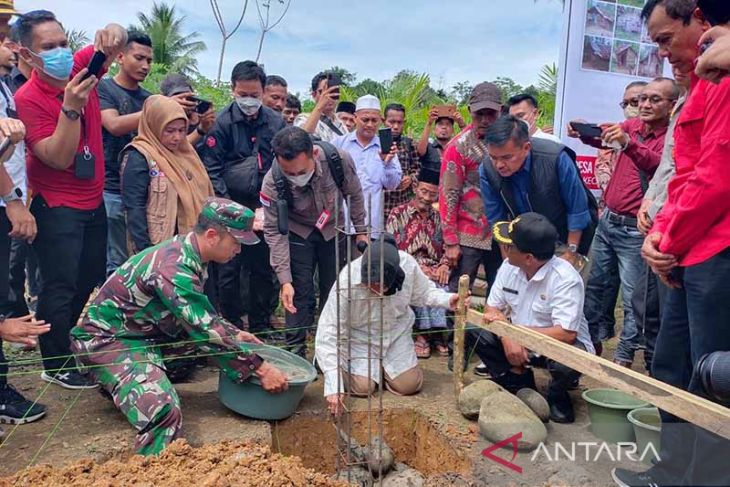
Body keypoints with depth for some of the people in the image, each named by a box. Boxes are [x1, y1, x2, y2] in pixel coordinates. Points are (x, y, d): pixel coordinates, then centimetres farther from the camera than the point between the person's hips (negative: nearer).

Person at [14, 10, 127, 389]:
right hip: (56, 207, -6)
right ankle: (56, 365, 16)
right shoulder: (27, 98, -17)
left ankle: (74, 348, 33)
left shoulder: (81, 67, -2)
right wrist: (71, 106, -31)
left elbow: (117, 39, 2)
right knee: (61, 287, -1)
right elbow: (59, 158, -21)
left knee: (90, 280, 15)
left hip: (93, 201, 6)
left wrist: (112, 33, -22)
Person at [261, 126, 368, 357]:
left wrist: (361, 231, 0)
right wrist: (285, 280, -25)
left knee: (334, 290, 8)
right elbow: (274, 231, -22)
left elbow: (354, 194, -9)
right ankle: (295, 352, 11)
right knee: (299, 294, -5)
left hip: (333, 230, 2)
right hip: (298, 234, -2)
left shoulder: (339, 159, -30)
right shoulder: (272, 183, -31)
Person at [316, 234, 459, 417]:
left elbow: (423, 292, -4)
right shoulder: (347, 283, -36)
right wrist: (333, 387, -35)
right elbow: (328, 333, -30)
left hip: (396, 331, 3)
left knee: (409, 385, -4)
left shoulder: (408, 264, -27)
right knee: (362, 387, -13)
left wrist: (448, 300, -25)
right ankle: (345, 365, 21)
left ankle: (382, 366, 28)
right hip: (359, 335, -3)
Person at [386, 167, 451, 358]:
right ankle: (425, 332, -20)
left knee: (443, 284, -30)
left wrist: (444, 264, -12)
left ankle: (425, 332, -20)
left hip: (434, 271, 3)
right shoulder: (398, 214, 2)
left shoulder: (439, 218, 15)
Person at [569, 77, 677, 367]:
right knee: (594, 283, 13)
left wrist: (627, 143, -44)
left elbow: (659, 164, -26)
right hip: (608, 220, 6)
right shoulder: (632, 126, 9)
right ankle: (591, 340, 27)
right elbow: (603, 138, -1)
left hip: (635, 230, -6)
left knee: (632, 298, -2)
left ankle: (624, 358, 9)